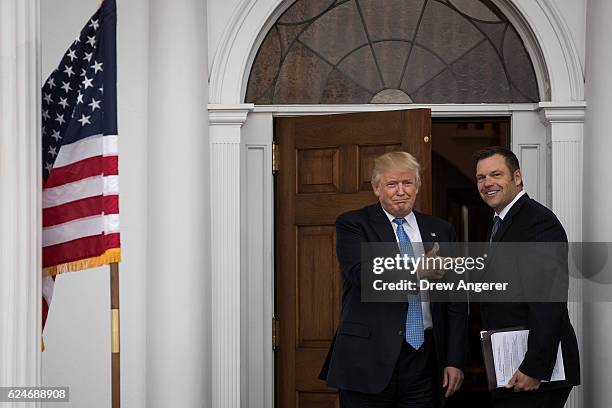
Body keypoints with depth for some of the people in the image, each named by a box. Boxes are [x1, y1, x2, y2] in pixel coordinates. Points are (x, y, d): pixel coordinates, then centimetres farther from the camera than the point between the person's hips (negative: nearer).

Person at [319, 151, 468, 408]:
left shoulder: (440, 231, 13)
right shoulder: (352, 224, 2)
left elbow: (455, 302, 12)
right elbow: (362, 273, -17)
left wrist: (455, 361, 4)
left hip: (424, 359, 3)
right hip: (369, 359, -3)